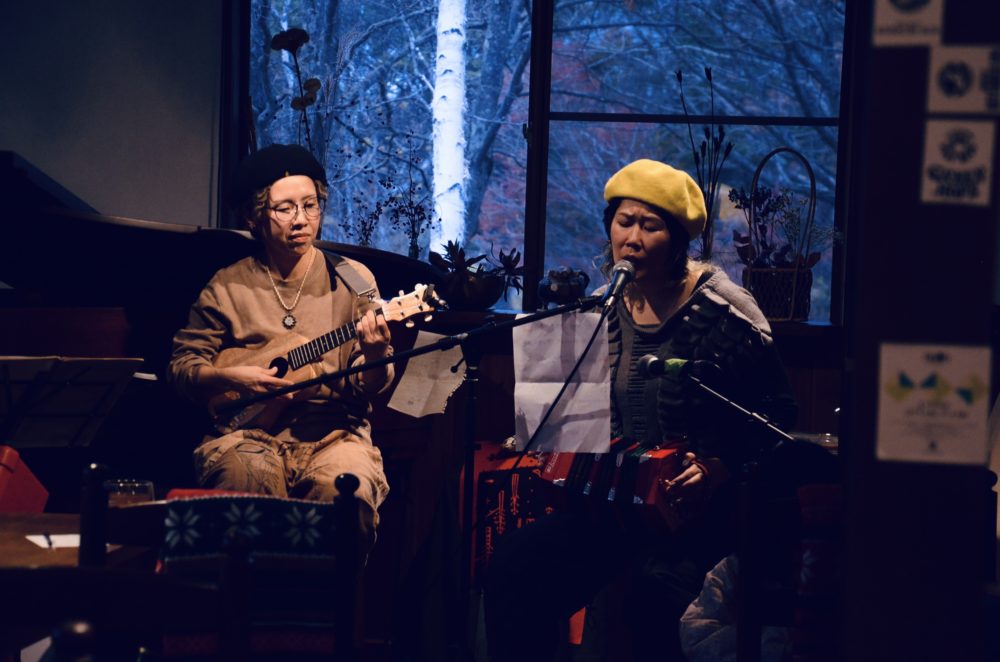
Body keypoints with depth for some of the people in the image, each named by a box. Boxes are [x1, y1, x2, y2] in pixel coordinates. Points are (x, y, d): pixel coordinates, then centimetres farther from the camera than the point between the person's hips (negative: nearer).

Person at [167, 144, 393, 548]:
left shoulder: (351, 281, 7)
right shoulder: (228, 286, 8)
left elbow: (370, 387, 5)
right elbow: (182, 365, 11)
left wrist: (376, 356, -18)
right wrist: (229, 377, -8)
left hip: (333, 434, 0)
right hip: (250, 431, 0)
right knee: (244, 475, -34)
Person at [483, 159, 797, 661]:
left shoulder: (722, 312, -8)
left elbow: (775, 414, -7)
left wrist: (716, 470, -20)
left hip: (705, 505, -5)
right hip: (618, 501, 6)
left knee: (657, 587, -36)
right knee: (514, 564, -18)